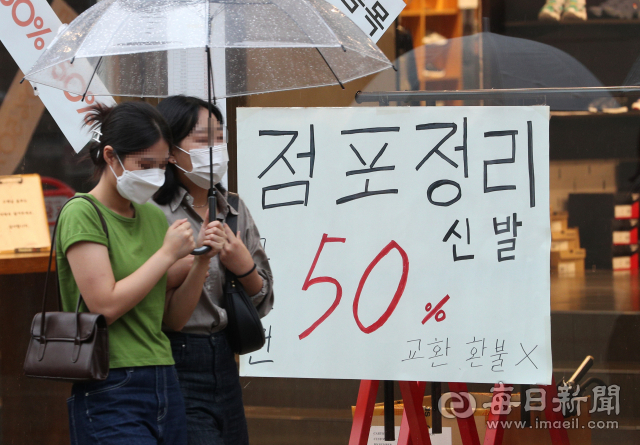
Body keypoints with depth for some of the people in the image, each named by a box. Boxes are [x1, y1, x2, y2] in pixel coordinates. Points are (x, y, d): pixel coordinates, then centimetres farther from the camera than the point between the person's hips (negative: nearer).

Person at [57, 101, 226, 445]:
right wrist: (168, 253, -9)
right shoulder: (82, 214, -6)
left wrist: (201, 260, 1)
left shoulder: (155, 217, 15)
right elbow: (105, 305, -16)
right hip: (111, 393, -7)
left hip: (165, 387, 7)